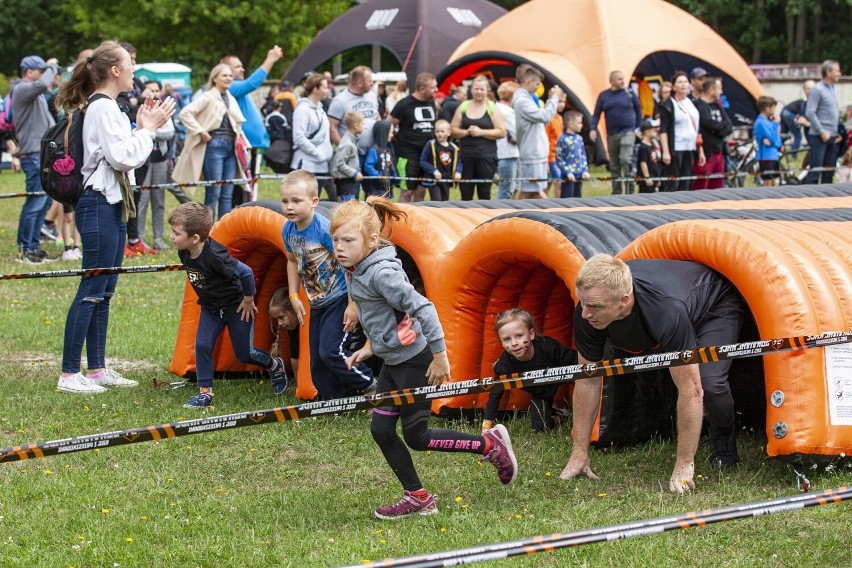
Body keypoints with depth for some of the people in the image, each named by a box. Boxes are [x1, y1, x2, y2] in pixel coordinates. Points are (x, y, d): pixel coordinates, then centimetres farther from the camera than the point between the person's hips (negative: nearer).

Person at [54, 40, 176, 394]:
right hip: (99, 205, -11)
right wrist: (148, 129, -11)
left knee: (103, 292, 12)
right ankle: (69, 374, -7)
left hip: (113, 205, 11)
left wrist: (142, 128, 10)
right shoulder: (103, 108, -14)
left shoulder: (106, 107, 17)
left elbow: (124, 158, 17)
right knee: (91, 291, -9)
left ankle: (97, 369, 17)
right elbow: (122, 158, -21)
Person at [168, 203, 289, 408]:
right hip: (211, 307, 6)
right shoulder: (184, 253, -11)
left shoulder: (214, 255, -35)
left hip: (236, 306, -6)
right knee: (202, 346, -8)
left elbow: (245, 272, -31)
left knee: (244, 354, 5)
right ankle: (205, 393, 1)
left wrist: (248, 300, -19)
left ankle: (274, 366, 34)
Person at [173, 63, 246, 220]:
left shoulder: (231, 99, 16)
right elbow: (185, 113, -15)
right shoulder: (208, 97, -5)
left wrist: (238, 134, 13)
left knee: (227, 195, 5)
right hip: (214, 146, -7)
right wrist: (201, 132, -15)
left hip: (231, 147, 7)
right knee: (213, 194, -5)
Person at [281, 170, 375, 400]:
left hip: (339, 300, -8)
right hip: (317, 303, 8)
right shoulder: (288, 230, -2)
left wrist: (353, 305, -21)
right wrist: (294, 296, 12)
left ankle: (373, 387, -1)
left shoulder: (325, 229, -24)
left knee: (330, 352, -19)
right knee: (317, 363, 9)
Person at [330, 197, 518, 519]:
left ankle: (491, 444, 15)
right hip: (394, 362, 10)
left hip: (415, 361, -10)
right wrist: (371, 348, 15)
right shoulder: (360, 271, 4)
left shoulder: (381, 273, -26)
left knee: (416, 437, 1)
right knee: (380, 429, 8)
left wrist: (439, 356, -24)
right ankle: (417, 499, 18)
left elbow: (423, 309, -28)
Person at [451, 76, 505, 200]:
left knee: (484, 193, 1)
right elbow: (453, 129, 9)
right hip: (466, 156, 2)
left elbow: (501, 132, -5)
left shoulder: (493, 108, 2)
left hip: (486, 156, -2)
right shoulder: (463, 107, 11)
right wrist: (466, 132, -10)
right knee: (466, 193, 2)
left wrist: (481, 132, -13)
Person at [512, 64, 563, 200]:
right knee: (527, 194, -8)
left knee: (537, 192, 11)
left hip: (536, 154, 10)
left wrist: (550, 99, 11)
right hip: (531, 156, -10)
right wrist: (554, 98, -11)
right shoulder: (522, 101, -17)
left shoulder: (525, 98, 14)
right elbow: (545, 117, -23)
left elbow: (541, 118, 17)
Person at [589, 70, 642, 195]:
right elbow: (596, 115, 6)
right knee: (614, 166, 8)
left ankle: (629, 191, -18)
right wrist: (593, 129, -8)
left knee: (626, 160, -20)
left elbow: (638, 110, 10)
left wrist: (638, 128, 6)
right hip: (611, 134, 3)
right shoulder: (604, 96, 5)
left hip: (627, 132, -3)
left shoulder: (629, 93, 1)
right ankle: (616, 193, 17)